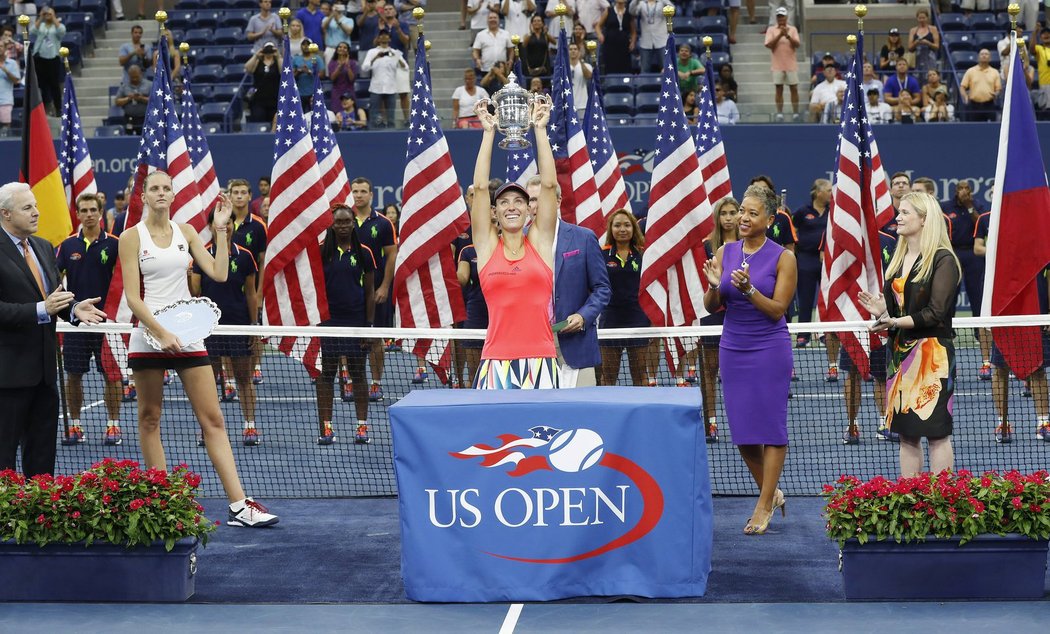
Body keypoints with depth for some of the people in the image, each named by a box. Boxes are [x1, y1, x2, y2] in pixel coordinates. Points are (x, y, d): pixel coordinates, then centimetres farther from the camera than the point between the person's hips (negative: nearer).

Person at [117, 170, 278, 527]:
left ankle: (239, 505, -5)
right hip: (148, 335, -3)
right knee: (150, 418, 3)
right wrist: (161, 333, -18)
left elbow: (218, 273, 3)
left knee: (213, 419, -2)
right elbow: (132, 297, -7)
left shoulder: (185, 232, 10)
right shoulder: (132, 237, -1)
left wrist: (220, 229, 1)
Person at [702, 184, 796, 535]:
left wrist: (748, 289, -25)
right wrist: (714, 285, -17)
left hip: (770, 349, -4)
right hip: (733, 348, 5)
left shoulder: (783, 257, -6)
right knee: (742, 429, 8)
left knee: (770, 428, -2)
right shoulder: (725, 252, 6)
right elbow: (711, 306, 5)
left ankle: (764, 506, 6)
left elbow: (777, 310, -10)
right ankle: (771, 493, 26)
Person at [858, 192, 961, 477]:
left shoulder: (943, 259, -8)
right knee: (906, 433, 8)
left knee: (936, 432, -5)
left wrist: (896, 322, -19)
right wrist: (882, 311, -3)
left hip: (932, 354, -7)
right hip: (899, 353, 7)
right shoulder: (897, 259, 15)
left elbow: (936, 313, -14)